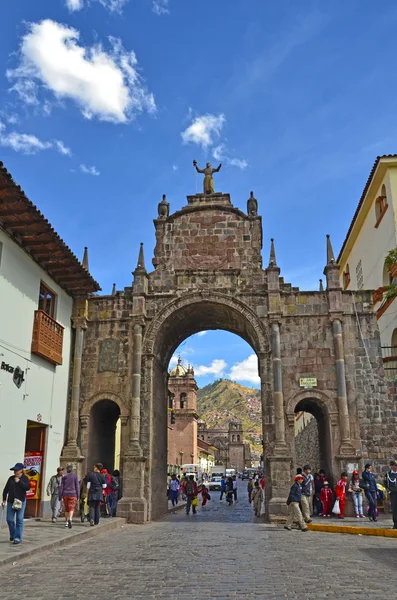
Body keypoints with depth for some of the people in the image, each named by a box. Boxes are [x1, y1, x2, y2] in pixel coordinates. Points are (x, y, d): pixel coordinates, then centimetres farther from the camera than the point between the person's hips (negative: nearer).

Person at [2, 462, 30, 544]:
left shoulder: (24, 478, -1)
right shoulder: (11, 478, 8)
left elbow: (28, 487, -15)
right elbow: (6, 489, 12)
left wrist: (19, 481, -17)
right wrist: (4, 499, 9)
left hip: (21, 502, -3)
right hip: (11, 502, 3)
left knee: (19, 520, -4)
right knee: (9, 519, 5)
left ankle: (18, 538, 1)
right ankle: (12, 534, 29)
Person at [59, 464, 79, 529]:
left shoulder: (64, 477, 4)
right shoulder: (75, 476, -2)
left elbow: (61, 487, 2)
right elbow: (77, 486, -3)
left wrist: (60, 496, 5)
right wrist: (78, 496, 1)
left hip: (65, 494, 3)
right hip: (73, 494, -3)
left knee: (66, 509, 15)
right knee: (71, 508, -7)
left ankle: (66, 522, 18)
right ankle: (70, 519, -31)